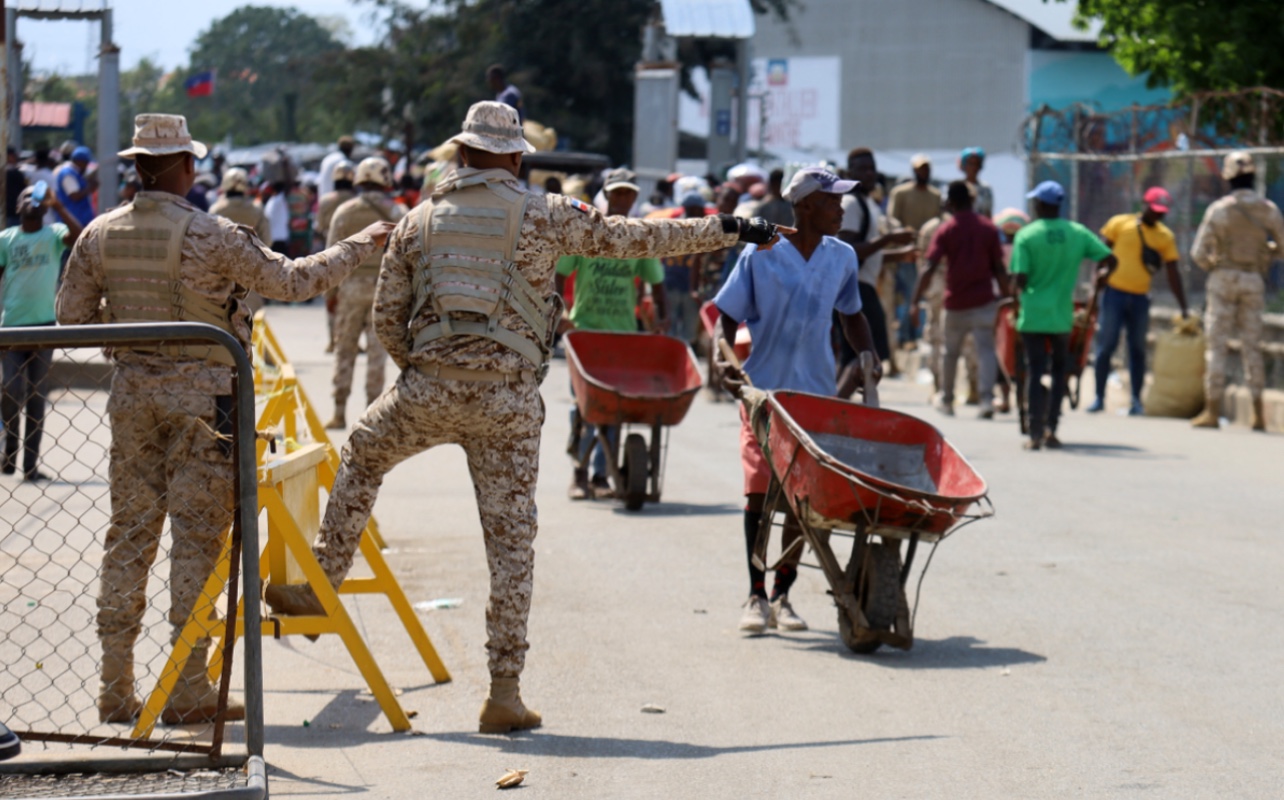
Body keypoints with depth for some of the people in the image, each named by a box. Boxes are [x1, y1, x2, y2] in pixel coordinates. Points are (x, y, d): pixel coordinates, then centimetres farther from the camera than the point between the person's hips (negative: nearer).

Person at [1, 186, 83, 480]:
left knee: (36, 394, 4)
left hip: (44, 324, 0)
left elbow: (78, 235, -20)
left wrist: (56, 205, -24)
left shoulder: (54, 234, 1)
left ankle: (30, 464, 7)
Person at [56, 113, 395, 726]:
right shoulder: (210, 236, -12)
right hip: (201, 392, -5)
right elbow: (290, 282, -3)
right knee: (197, 536, 0)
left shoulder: (100, 235, 2)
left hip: (132, 391, 5)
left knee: (129, 533, 10)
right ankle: (188, 692, -1)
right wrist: (359, 247, 10)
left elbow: (72, 318, 9)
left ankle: (115, 690, 11)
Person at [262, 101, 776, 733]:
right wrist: (724, 230, 14)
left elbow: (386, 314, 13)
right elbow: (634, 238, 5)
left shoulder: (420, 220, 9)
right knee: (511, 539, 3)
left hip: (428, 392, 2)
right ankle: (505, 691, 2)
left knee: (363, 454, 31)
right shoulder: (544, 215, 2)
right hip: (509, 402, -1)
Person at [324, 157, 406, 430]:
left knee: (344, 349, 8)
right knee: (377, 351, 4)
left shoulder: (345, 211, 0)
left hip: (352, 283, 0)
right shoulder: (397, 213, 1)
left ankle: (340, 412, 5)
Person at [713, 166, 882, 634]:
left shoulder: (842, 258, 6)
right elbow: (728, 316, -2)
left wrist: (866, 357, 5)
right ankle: (756, 596, 5)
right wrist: (722, 356, -21)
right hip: (764, 389, -3)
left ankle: (782, 595, 13)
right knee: (759, 492, -4)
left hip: (818, 394, 3)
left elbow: (851, 315, 21)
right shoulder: (760, 255, -6)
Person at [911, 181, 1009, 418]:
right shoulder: (988, 228, 1)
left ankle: (947, 401, 25)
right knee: (985, 349, -4)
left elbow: (930, 269, -13)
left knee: (951, 352, 15)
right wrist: (1006, 296, 13)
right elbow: (999, 269, 2)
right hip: (984, 301, 0)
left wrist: (915, 302, -15)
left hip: (955, 302, 0)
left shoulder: (945, 231, -4)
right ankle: (987, 399, -21)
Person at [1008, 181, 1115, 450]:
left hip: (1032, 316, -2)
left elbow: (1020, 279, -14)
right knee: (1059, 370, 17)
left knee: (1035, 372, 2)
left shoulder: (1026, 236, -9)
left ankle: (1036, 434, -1)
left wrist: (1020, 294, 6)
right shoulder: (1078, 233, 0)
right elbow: (1109, 259, -2)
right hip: (1063, 315, 2)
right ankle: (1051, 428, 10)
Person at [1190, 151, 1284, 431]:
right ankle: (1258, 413, 7)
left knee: (1217, 345, 1)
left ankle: (1212, 410, -1)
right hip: (1254, 280, 3)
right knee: (1252, 346, 9)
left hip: (1223, 278, -3)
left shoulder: (1219, 209, -9)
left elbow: (1199, 253, -10)